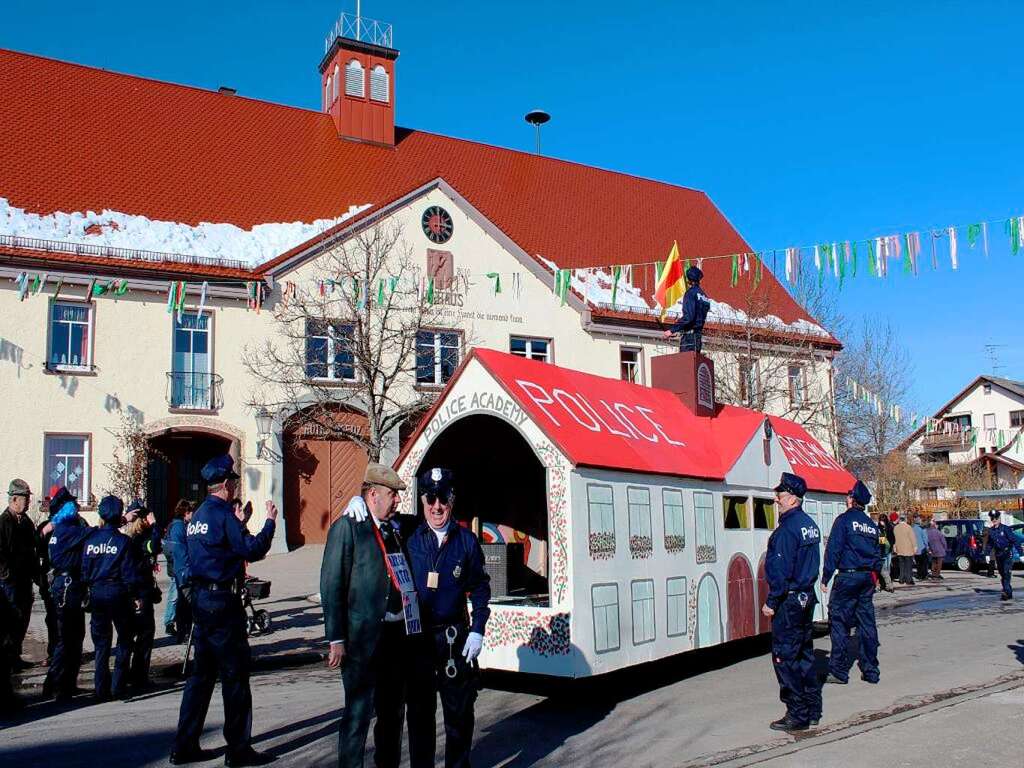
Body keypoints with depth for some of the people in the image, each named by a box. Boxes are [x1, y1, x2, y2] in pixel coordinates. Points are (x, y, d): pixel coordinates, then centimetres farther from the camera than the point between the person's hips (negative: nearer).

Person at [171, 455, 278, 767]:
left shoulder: (197, 516, 14)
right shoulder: (222, 514, -15)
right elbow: (252, 549, -19)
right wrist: (270, 522, -8)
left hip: (200, 598, 9)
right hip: (222, 601, -9)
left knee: (202, 673, 14)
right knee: (235, 675, -1)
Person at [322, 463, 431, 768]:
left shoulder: (397, 526, 11)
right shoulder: (347, 527, -8)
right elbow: (332, 585, -11)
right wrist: (336, 639, -14)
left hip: (400, 633, 7)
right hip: (364, 637, -7)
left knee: (392, 711, 17)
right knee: (359, 712, 1)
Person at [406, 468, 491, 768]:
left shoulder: (466, 540, 2)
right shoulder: (409, 537, 0)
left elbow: (480, 587, 5)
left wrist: (477, 630, -2)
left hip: (455, 637, 0)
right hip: (416, 636, 0)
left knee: (459, 710, 7)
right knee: (420, 710, 10)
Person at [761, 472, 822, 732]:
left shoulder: (787, 528, -18)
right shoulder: (810, 524, 11)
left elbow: (781, 570, -20)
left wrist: (771, 602, -15)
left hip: (789, 601, -10)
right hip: (807, 597, 10)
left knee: (785, 657, -3)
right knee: (804, 654, 16)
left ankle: (797, 715, 0)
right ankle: (812, 710, 23)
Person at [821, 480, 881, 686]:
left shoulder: (844, 519, -7)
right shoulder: (872, 524, 14)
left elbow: (833, 550, -11)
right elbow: (877, 553, 17)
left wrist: (825, 578, -9)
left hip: (848, 576, -7)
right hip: (868, 577, 7)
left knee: (839, 621, -3)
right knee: (866, 623, 10)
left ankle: (838, 671, -3)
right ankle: (870, 671, 13)